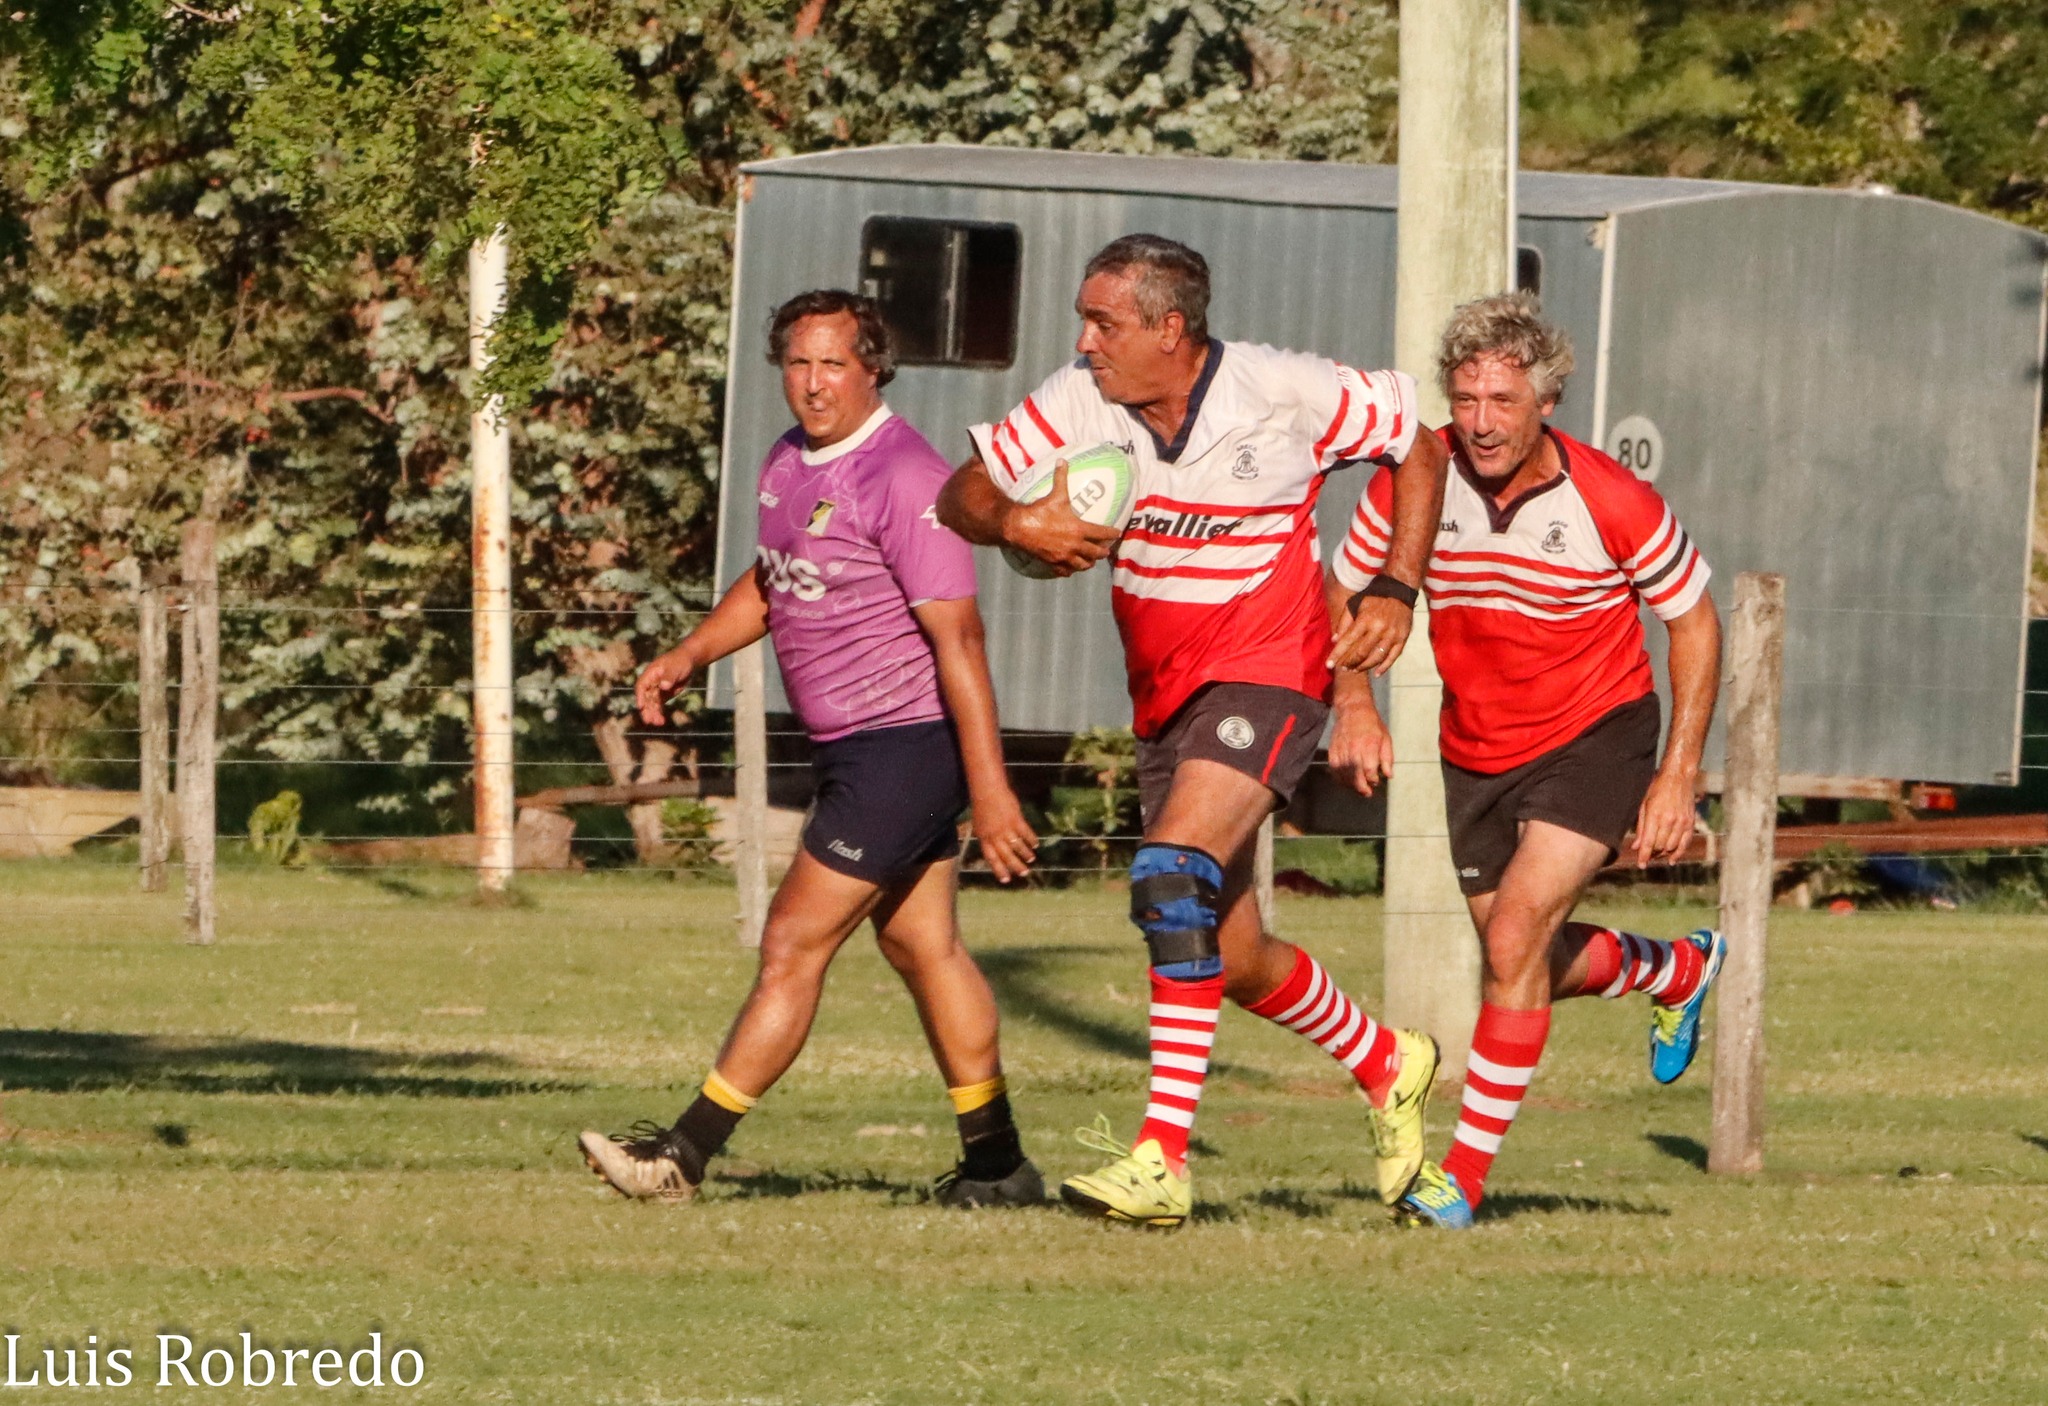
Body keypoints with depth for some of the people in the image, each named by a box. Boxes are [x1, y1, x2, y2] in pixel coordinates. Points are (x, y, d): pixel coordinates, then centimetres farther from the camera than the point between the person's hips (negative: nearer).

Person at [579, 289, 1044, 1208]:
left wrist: (989, 787, -26)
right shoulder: (790, 462, 8)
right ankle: (996, 1165, 22)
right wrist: (689, 656, 11)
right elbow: (773, 581, 27)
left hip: (907, 746, -10)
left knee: (794, 945, -7)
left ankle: (684, 1156, -4)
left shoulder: (902, 476, -20)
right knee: (919, 945, 14)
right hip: (853, 750, 10)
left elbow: (956, 634, -23)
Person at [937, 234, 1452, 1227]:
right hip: (1164, 695, 6)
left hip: (1267, 672, -6)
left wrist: (1396, 594, -8)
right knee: (1234, 961, 11)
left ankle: (1162, 1157, -31)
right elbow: (960, 495, 2)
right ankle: (1386, 1064, 40)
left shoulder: (1284, 393, -13)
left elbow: (1416, 448, 2)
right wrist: (1017, 526, -21)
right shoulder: (1078, 406, -4)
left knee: (1173, 878, -27)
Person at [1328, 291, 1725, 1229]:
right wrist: (1355, 705, -16)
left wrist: (1678, 775, -12)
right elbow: (1345, 590, 1)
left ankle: (1466, 1174, -10)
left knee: (1515, 941, -20)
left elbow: (1693, 621, -8)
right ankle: (1678, 971, 49)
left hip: (1595, 735, -5)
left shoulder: (1612, 503, -21)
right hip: (1474, 753, 5)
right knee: (1536, 965, 16)